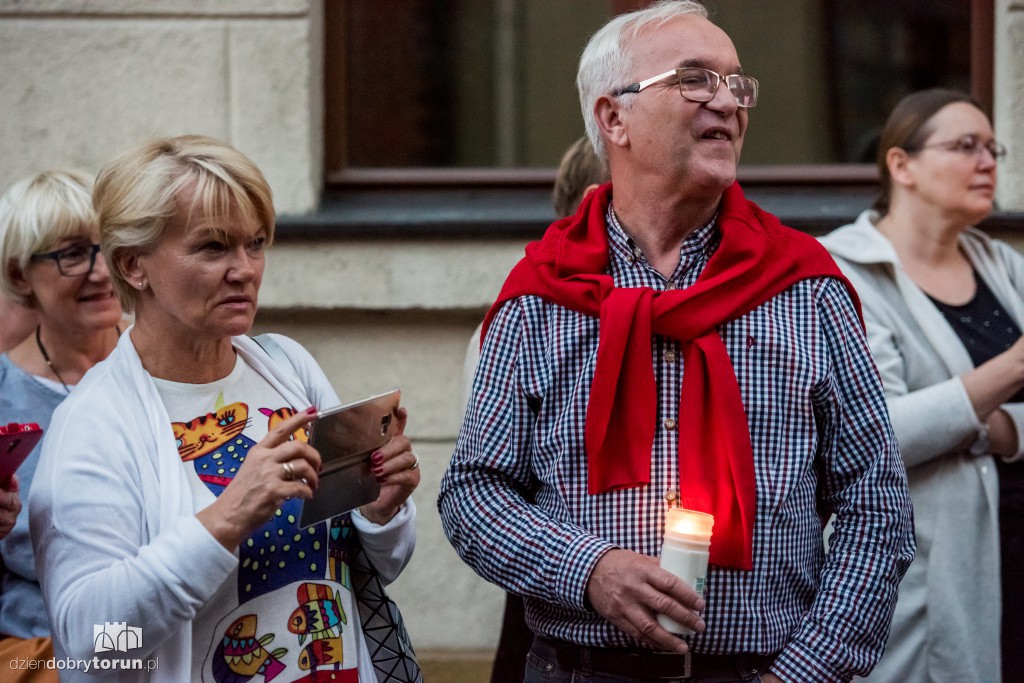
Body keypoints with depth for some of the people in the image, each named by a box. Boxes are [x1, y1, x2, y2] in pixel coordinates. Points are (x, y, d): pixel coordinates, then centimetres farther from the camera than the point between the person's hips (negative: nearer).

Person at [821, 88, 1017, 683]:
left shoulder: (1004, 267, 11)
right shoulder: (845, 278, -7)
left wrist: (982, 429, -17)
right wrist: (1009, 370, -27)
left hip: (1009, 555, 5)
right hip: (925, 576, -5)